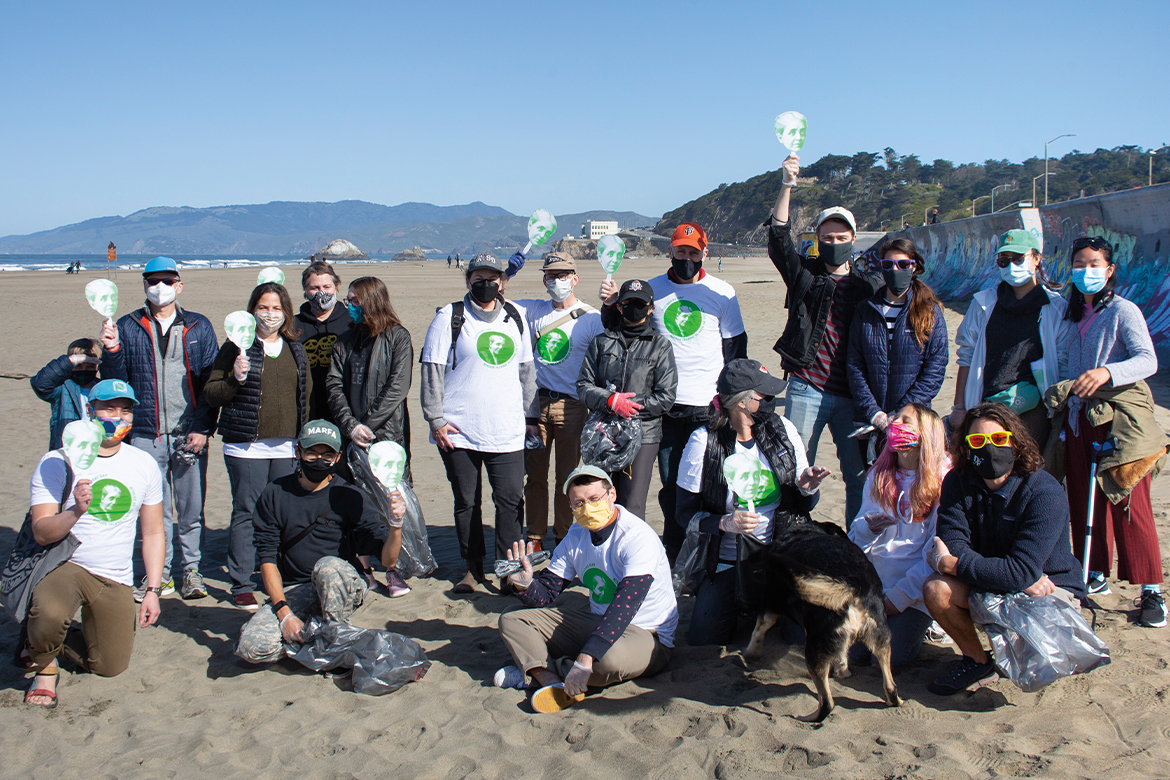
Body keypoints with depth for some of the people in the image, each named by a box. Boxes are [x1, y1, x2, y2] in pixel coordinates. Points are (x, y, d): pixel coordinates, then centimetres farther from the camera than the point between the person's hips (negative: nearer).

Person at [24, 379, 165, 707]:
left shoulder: (145, 465, 4)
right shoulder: (57, 462, -7)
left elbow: (153, 532, 10)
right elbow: (41, 532, -15)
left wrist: (152, 590, 4)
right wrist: (75, 511, -34)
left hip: (116, 580, 4)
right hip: (63, 566, -4)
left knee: (110, 667, 2)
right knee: (50, 613, -36)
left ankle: (57, 639, 33)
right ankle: (45, 665, -1)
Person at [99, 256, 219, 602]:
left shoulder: (199, 326, 7)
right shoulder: (128, 327, 8)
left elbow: (211, 381, 3)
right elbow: (115, 382, 5)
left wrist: (203, 429, -5)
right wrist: (111, 350, -13)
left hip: (189, 434, -1)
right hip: (146, 434, 1)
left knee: (191, 507, 4)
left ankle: (191, 569, 18)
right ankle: (159, 574, 19)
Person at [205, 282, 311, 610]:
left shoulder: (296, 349, 13)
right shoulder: (237, 346, -1)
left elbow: (305, 393, 21)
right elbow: (211, 394, -2)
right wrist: (235, 378, -21)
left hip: (287, 447, 4)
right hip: (247, 445, -4)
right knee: (246, 513, 0)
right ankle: (241, 586, 9)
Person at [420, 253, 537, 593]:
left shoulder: (515, 317, 12)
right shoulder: (450, 317, 1)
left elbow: (526, 370, 19)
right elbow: (432, 371, -1)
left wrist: (531, 415, 16)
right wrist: (436, 420, -6)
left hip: (508, 432, 2)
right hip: (458, 431, -2)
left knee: (511, 500, -3)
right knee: (466, 501, 7)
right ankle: (474, 566, 22)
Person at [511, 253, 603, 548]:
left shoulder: (592, 318, -1)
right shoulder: (533, 310, 9)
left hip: (572, 405, -3)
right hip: (535, 402, 3)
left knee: (567, 476, 4)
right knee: (534, 473, 7)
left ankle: (564, 538, 17)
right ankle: (535, 537, 18)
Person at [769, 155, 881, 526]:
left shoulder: (869, 285, 11)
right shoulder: (805, 274, 7)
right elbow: (779, 236, -9)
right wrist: (787, 184, -21)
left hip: (852, 395, 1)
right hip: (806, 391, -1)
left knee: (860, 477, 4)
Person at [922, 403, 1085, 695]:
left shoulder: (1044, 492, -25)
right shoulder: (958, 482, -11)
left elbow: (1021, 572, -31)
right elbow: (954, 545, -20)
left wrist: (948, 563, -25)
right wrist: (1023, 580, -29)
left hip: (1052, 587, -4)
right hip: (991, 584, 4)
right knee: (936, 589, -24)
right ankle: (977, 661, 5)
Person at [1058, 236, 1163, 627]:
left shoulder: (1123, 311, -6)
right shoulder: (1074, 314, 15)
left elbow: (1148, 360, -20)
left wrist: (1106, 372, -35)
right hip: (1079, 416, 7)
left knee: (1129, 505, -7)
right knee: (1083, 500, 11)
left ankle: (1151, 591, 0)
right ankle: (1095, 576, 24)